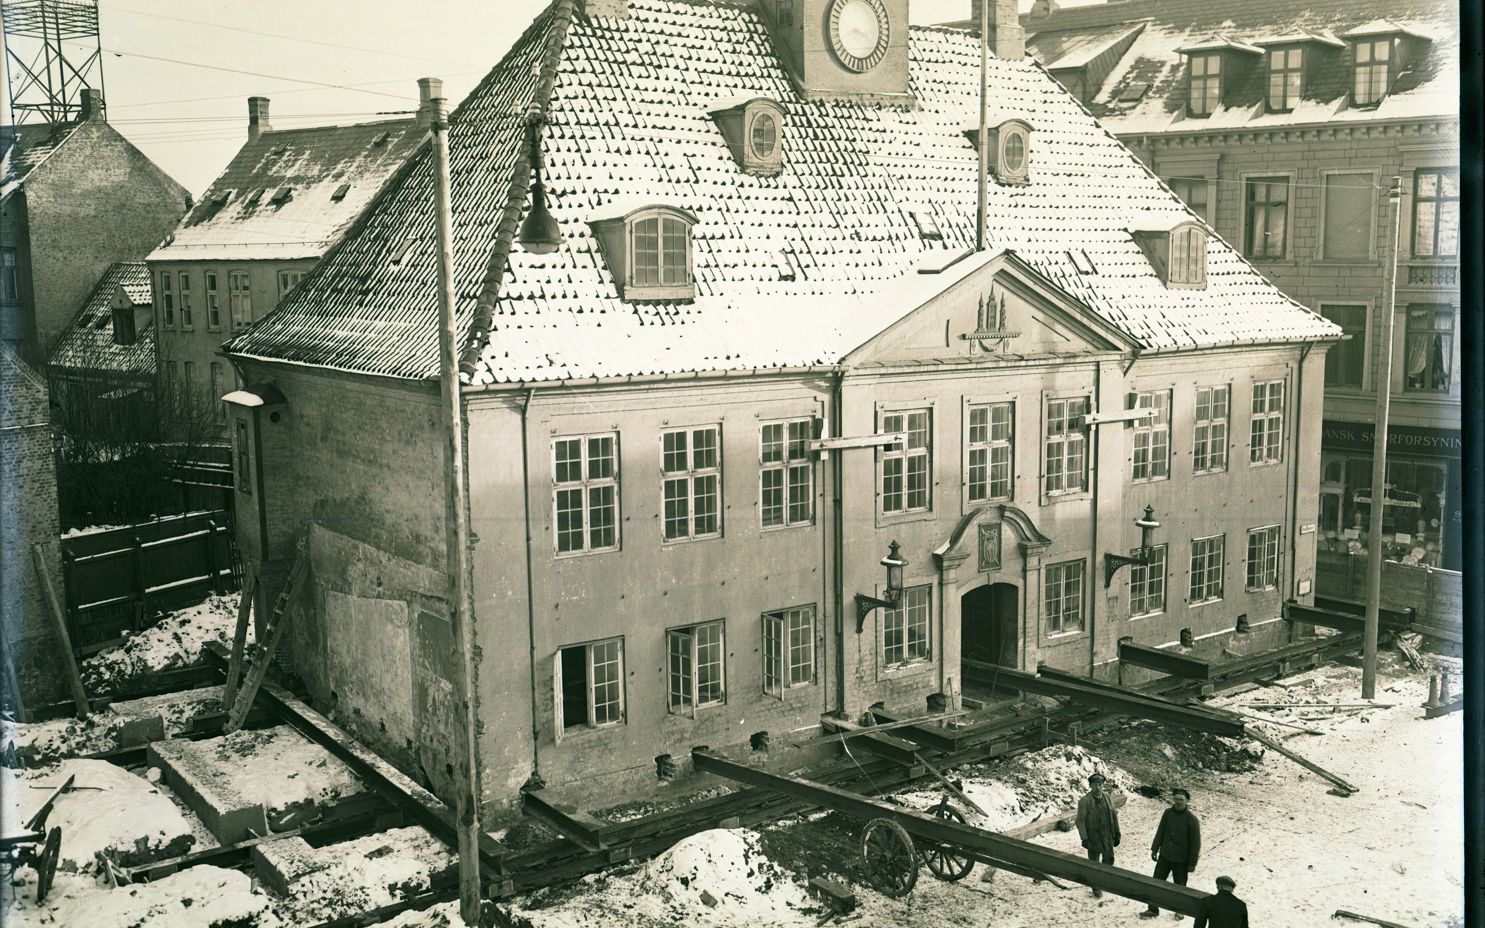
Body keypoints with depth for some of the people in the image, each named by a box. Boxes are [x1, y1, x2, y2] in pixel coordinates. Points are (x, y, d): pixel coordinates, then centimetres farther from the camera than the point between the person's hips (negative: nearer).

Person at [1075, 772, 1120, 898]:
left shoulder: (1106, 796, -1)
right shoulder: (1084, 801, -17)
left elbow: (1114, 814, 8)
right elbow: (1080, 821, -14)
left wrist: (1117, 833, 8)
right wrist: (1084, 839, -19)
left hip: (1107, 835, 5)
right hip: (1093, 837, -5)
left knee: (1109, 858, 17)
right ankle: (1096, 886, 29)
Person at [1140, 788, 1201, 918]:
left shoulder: (1191, 819, -15)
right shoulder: (1167, 813, -3)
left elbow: (1196, 843, -11)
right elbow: (1160, 832, 8)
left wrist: (1192, 863, -10)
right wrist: (1154, 849, 8)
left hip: (1181, 860, -4)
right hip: (1164, 856, 4)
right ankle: (1153, 909, 17)